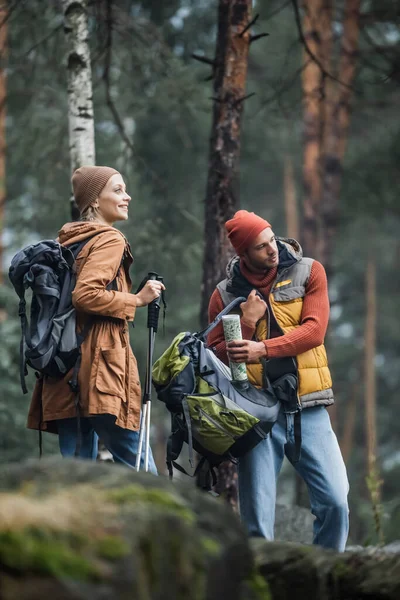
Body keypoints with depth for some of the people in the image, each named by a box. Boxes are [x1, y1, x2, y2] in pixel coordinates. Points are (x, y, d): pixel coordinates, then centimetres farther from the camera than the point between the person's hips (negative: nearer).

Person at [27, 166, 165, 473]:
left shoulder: (68, 241, 19)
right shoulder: (109, 240, -6)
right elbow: (86, 294, -20)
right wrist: (136, 300, -11)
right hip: (100, 364, -9)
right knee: (140, 467, -8)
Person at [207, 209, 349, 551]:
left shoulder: (308, 272, 4)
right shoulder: (226, 294, 5)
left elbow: (314, 330, -9)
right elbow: (216, 355, 4)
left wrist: (263, 349, -20)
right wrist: (246, 323, -11)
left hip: (308, 409, 0)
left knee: (335, 502, -9)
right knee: (257, 520, -3)